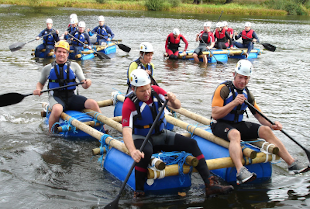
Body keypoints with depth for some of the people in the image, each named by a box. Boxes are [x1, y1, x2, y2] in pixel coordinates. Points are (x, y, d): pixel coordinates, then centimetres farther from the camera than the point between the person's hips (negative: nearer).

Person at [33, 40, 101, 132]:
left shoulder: (74, 66, 10)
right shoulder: (48, 68, 10)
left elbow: (84, 85, 4)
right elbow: (40, 83, 23)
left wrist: (87, 83, -21)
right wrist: (38, 89, 0)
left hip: (71, 96, 2)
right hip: (56, 97, -1)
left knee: (93, 103, -24)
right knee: (57, 109, -38)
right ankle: (50, 133, -15)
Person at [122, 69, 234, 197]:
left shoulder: (155, 91, -7)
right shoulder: (129, 104, -21)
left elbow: (177, 107, -5)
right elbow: (126, 132, -32)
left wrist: (173, 101, -31)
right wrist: (133, 151, -50)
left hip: (161, 134, 5)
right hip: (141, 138, -5)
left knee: (191, 144, -10)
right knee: (145, 152, -40)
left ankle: (210, 184, -11)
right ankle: (138, 192, -24)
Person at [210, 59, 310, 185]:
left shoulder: (247, 94, 10)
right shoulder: (223, 89, -12)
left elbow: (258, 115, 11)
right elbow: (215, 115, -19)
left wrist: (271, 125, -9)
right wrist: (234, 102, -26)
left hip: (239, 124, 6)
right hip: (220, 125, -6)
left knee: (265, 130, -13)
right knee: (235, 134, -39)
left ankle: (292, 164, -13)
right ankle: (240, 172, -57)